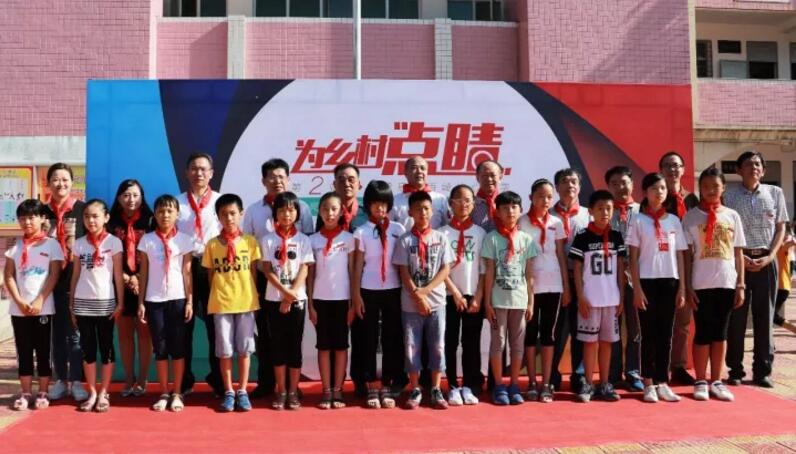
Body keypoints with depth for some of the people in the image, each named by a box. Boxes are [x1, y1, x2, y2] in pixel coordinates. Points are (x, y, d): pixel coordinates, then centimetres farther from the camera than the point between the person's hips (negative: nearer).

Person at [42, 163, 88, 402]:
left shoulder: (83, 209, -3)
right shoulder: (43, 211, 7)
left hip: (77, 280, -3)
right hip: (53, 280, 3)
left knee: (76, 332, 0)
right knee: (57, 331, 9)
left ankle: (77, 381, 9)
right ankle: (61, 380, 19)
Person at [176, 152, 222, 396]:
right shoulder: (177, 202, 9)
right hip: (184, 266, 1)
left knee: (215, 324, 4)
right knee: (184, 324, 6)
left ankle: (218, 379, 15)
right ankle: (184, 380, 18)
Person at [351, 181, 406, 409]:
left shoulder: (398, 230, 3)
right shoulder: (361, 232, 0)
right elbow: (357, 266, 0)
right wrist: (356, 295, -3)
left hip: (393, 290, 1)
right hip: (369, 291, -1)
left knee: (392, 339, 5)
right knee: (369, 340, 4)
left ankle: (387, 387, 15)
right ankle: (372, 388, 12)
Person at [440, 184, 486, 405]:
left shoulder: (480, 233, 5)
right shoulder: (443, 233, 0)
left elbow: (483, 269, 3)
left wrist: (478, 296, -5)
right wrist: (456, 293, -9)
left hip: (474, 296, 1)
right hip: (449, 296, -1)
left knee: (472, 343, 4)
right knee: (450, 342, 2)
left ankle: (469, 386, 14)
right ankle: (453, 387, 11)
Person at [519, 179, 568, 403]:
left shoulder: (556, 223, 6)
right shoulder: (522, 223, -1)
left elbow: (561, 256, 7)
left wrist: (566, 287, 4)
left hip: (553, 285, 2)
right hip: (529, 285, -2)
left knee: (548, 333, 5)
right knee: (531, 333, 5)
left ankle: (546, 384, 9)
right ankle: (532, 383, 12)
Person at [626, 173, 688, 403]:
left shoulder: (674, 221, 9)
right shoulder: (638, 221, 0)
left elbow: (679, 257, 9)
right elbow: (633, 258, -3)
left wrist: (682, 288, 3)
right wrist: (637, 289, -10)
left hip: (670, 282, 3)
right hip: (647, 281, -3)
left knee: (665, 334, 6)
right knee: (649, 334, 1)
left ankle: (662, 383, 13)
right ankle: (648, 384, 9)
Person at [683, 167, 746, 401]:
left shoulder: (732, 216, 8)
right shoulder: (691, 216, 0)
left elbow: (738, 252, 9)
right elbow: (686, 255, -1)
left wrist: (740, 285, 3)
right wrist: (687, 287, -6)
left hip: (727, 283, 3)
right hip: (701, 285, -2)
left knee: (720, 333, 8)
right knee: (703, 333, 2)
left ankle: (716, 381, 16)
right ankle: (700, 382, 11)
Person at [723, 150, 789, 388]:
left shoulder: (775, 193, 8)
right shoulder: (730, 195, 1)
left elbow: (780, 228, 8)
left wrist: (769, 257, -5)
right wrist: (740, 258, -10)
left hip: (766, 260, 2)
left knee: (764, 316, 5)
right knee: (736, 316, 1)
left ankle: (762, 371, 13)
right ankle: (735, 370, 10)